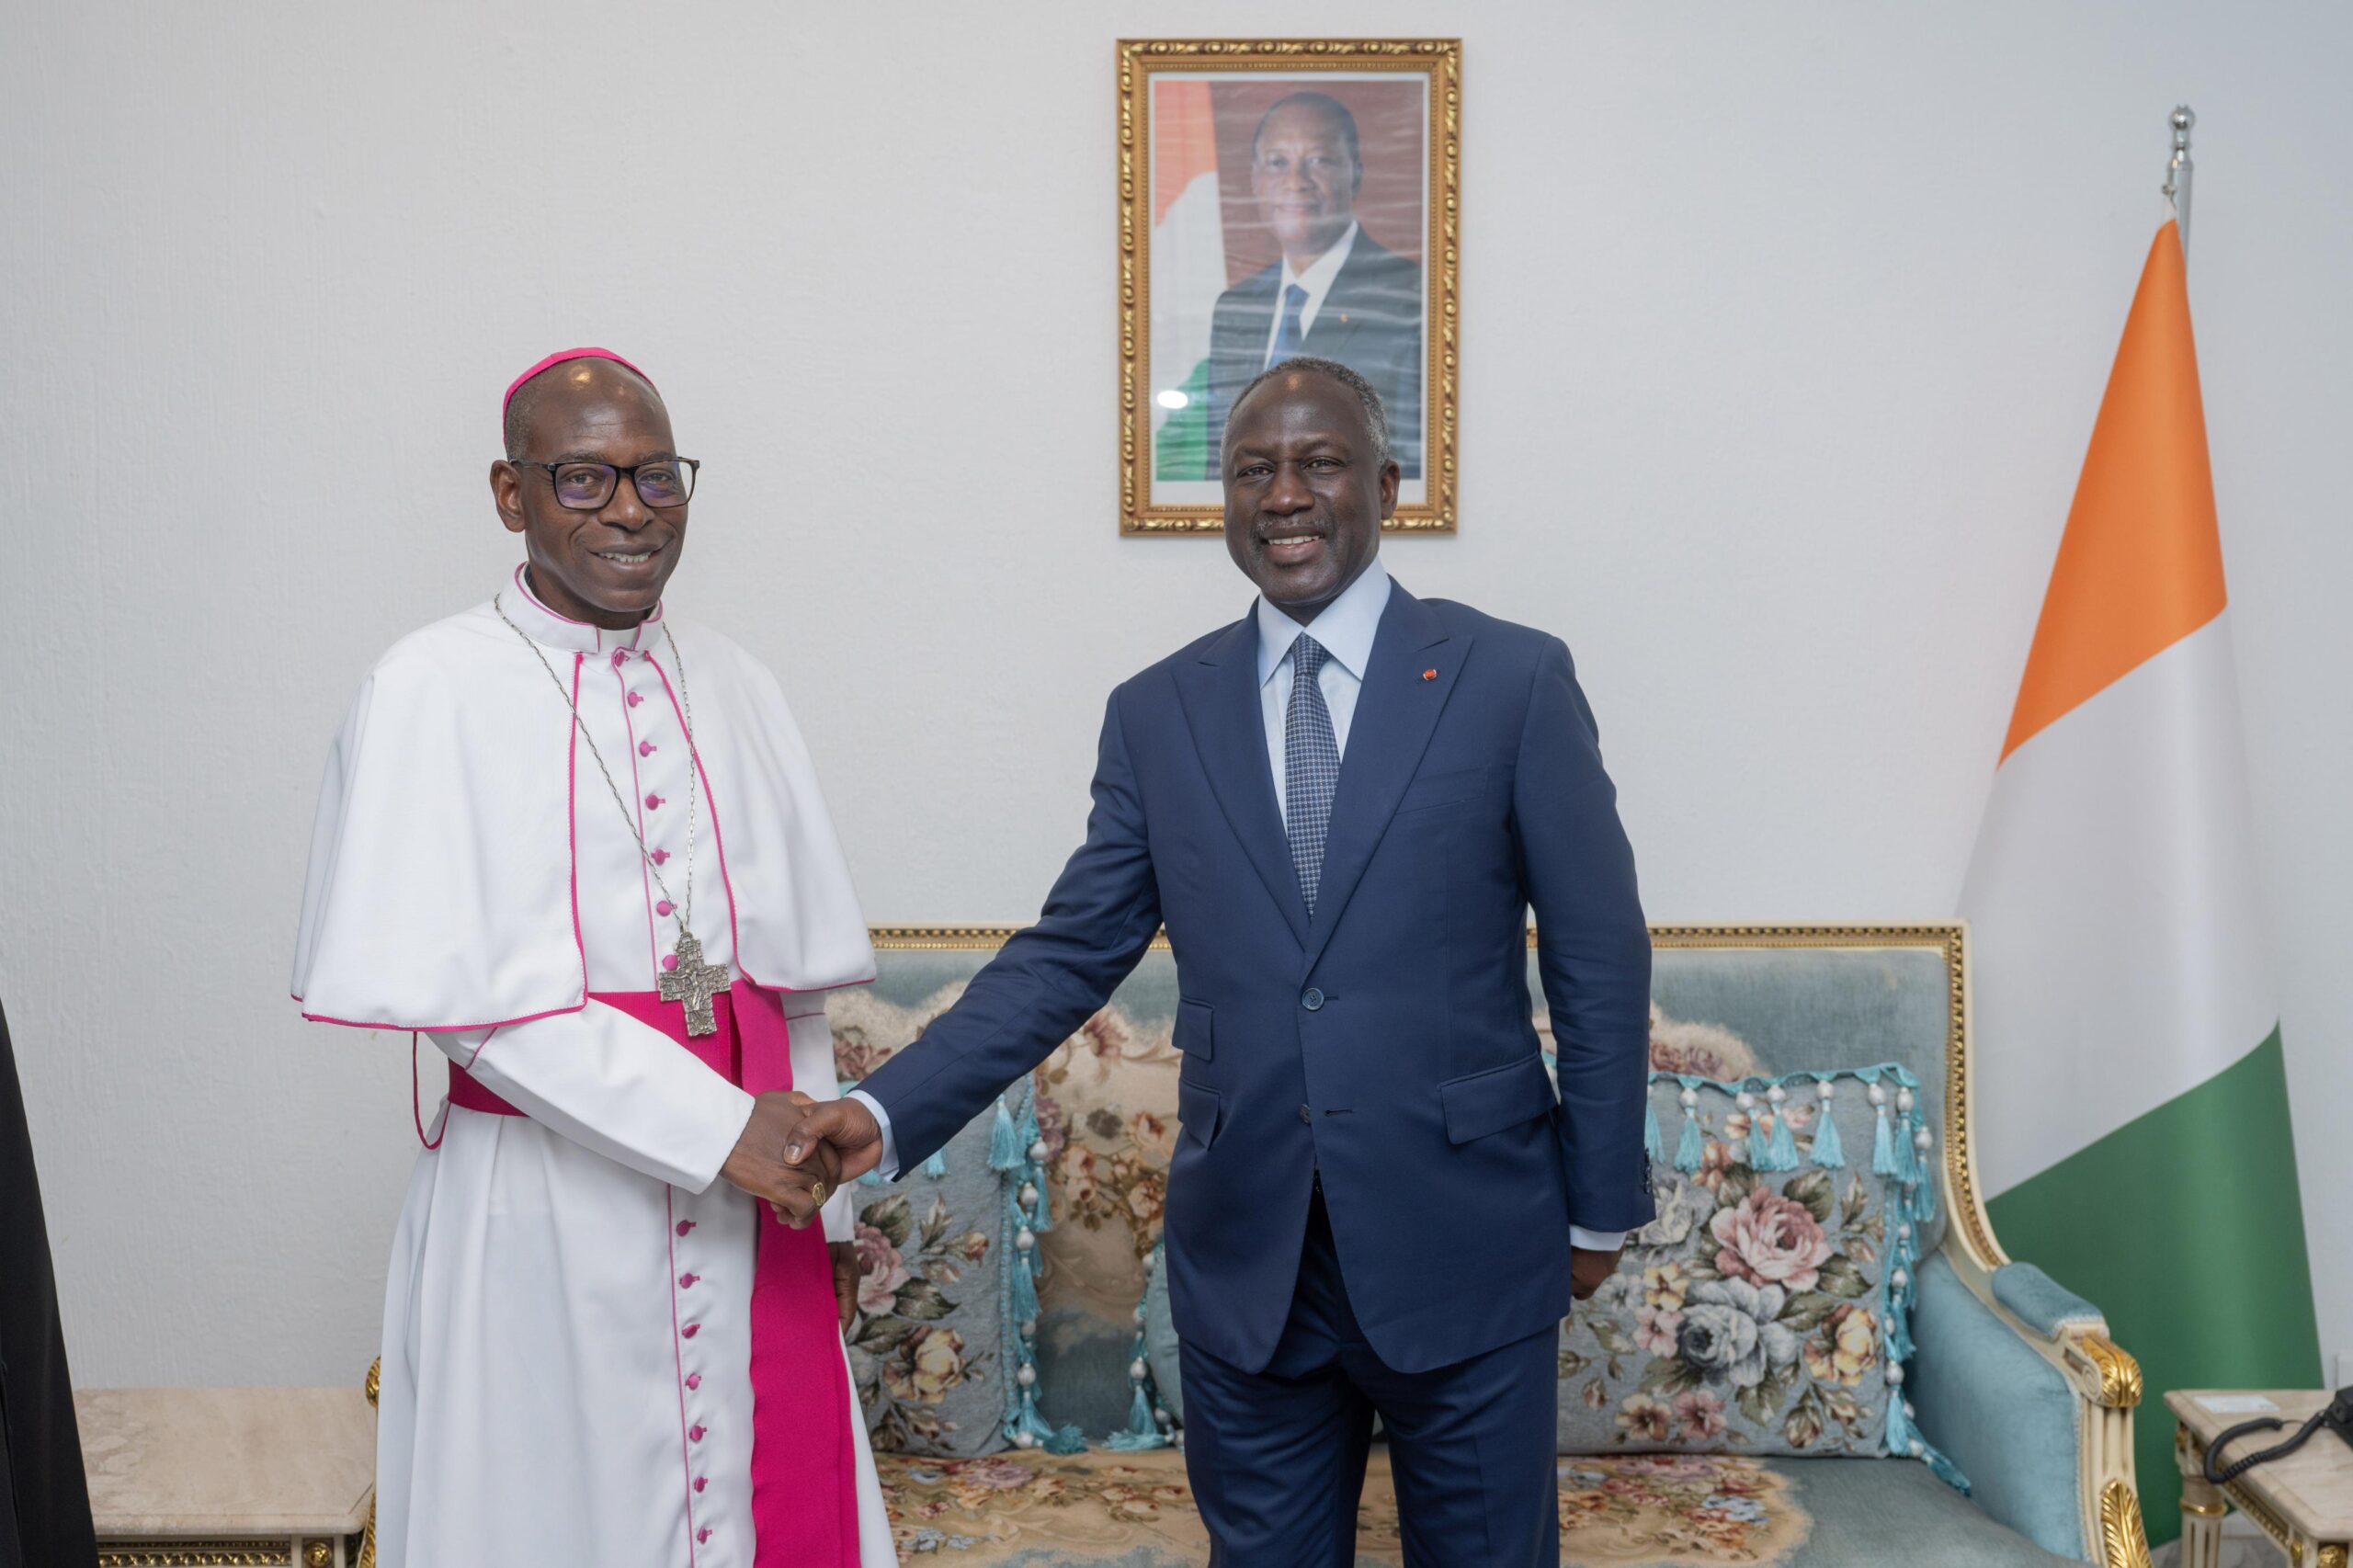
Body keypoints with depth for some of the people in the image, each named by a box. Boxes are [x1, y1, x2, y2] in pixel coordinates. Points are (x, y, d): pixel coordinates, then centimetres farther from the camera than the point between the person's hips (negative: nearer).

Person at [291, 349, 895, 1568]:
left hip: (745, 1200, 4)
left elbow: (792, 975, 11)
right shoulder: (433, 689, -6)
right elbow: (459, 986, -13)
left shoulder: (733, 687, 9)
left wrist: (818, 1189, 8)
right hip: (542, 1208, -4)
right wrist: (713, 1126, -18)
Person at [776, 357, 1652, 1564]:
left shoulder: (1513, 680, -4)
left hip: (1463, 1250, -2)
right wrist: (887, 1111, -9)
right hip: (1245, 1263, 2)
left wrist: (1600, 1205, 2)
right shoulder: (1157, 714, 4)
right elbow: (1070, 954, 3)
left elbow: (1600, 957, -1)